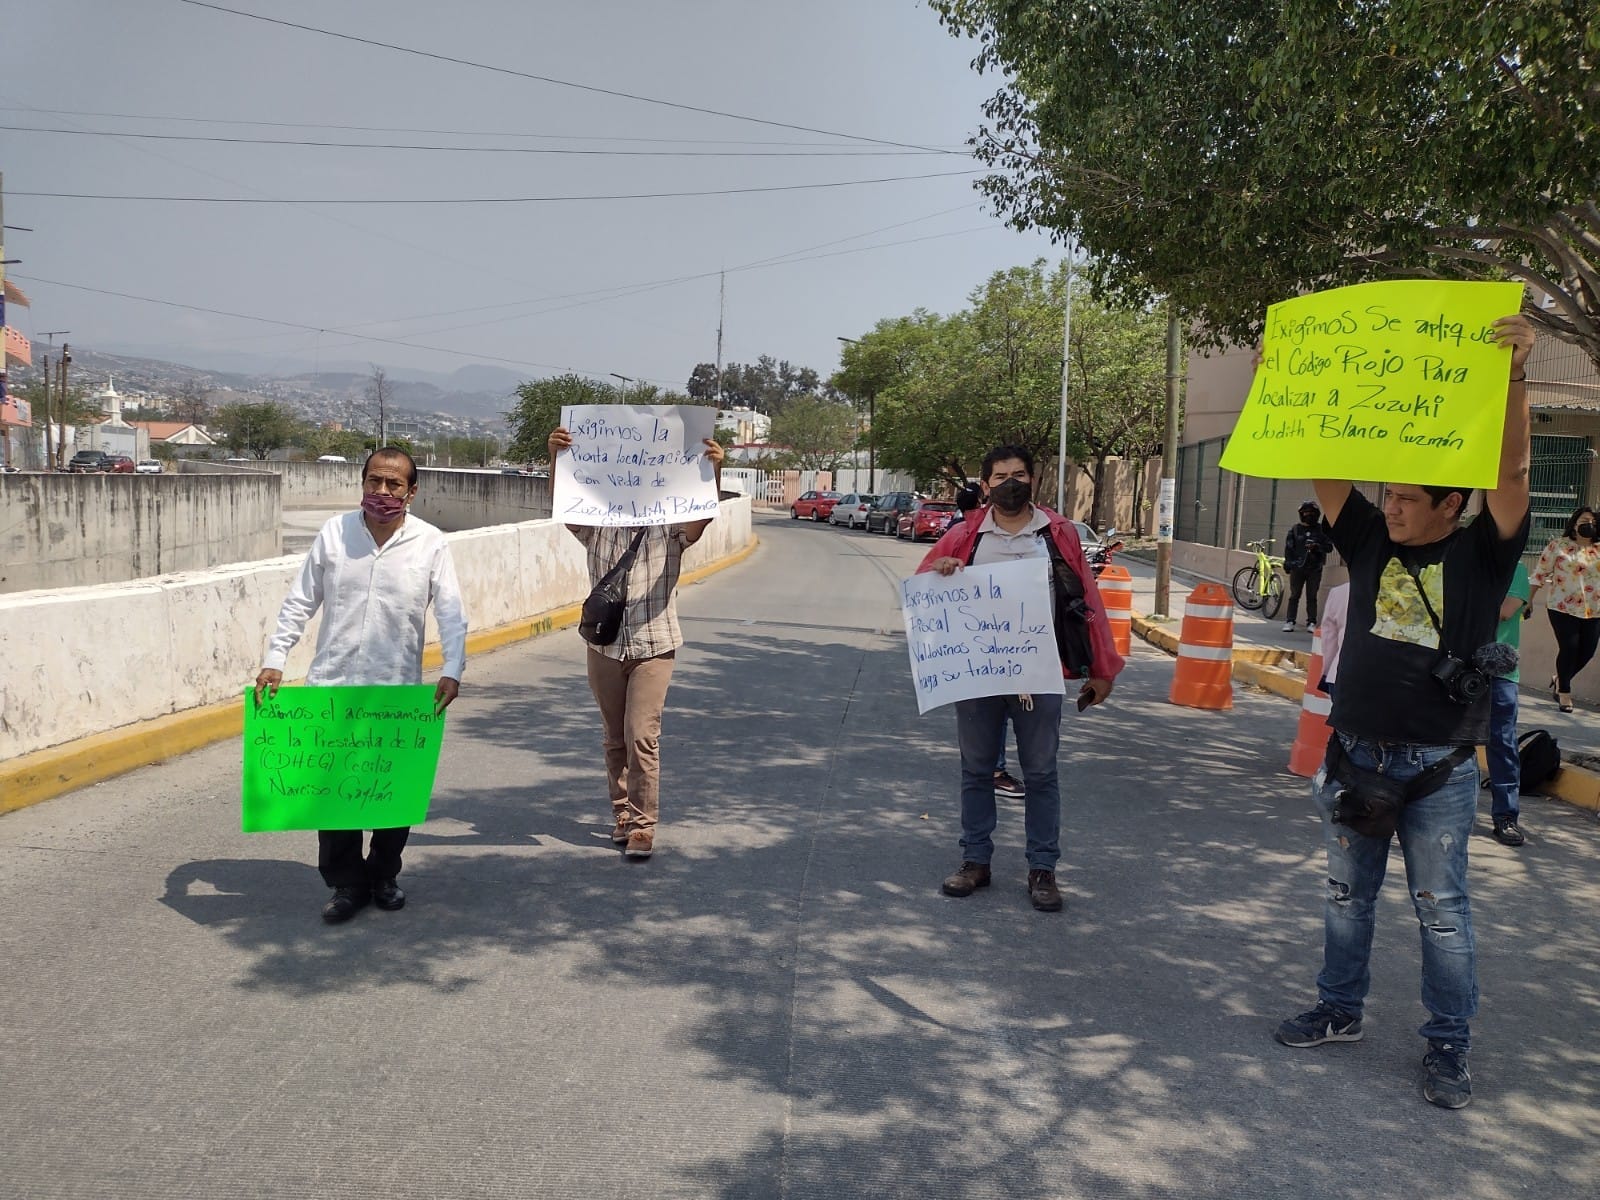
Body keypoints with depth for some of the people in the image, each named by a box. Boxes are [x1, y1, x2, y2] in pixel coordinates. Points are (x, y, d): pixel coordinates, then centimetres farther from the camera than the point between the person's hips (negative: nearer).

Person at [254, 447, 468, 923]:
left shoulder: (431, 544, -3)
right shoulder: (333, 533, 1)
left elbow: (451, 614, -5)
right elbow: (299, 603, 4)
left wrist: (451, 670, -17)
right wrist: (274, 660, -4)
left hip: (399, 688, 0)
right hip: (332, 685, 1)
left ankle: (383, 876, 29)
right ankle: (347, 883, 17)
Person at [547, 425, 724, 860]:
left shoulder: (669, 530, -1)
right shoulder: (596, 528, 3)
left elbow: (703, 514, -18)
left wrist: (714, 470, -36)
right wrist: (556, 458, -30)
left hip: (654, 646, -3)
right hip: (605, 645, 3)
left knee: (642, 735, -9)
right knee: (614, 738, 13)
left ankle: (643, 825, -2)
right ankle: (621, 814, 27)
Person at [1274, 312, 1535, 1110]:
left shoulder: (1480, 555, -6)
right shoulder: (1371, 541, 3)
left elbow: (1511, 475, -21)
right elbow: (1324, 470, 2)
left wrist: (1512, 377, -34)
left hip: (1437, 770, -4)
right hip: (1355, 757, 4)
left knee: (1441, 910, 6)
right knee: (1347, 896, 16)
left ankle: (1448, 1048, 19)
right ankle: (1339, 1010, 32)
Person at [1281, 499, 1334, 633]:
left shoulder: (1322, 530, 8)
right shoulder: (1295, 529, 8)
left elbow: (1329, 546, 5)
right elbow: (1288, 548, 5)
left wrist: (1317, 546, -13)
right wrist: (1288, 563, -5)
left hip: (1315, 568, 0)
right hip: (1297, 567, 0)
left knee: (1312, 597, 3)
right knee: (1294, 596, 0)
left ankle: (1311, 623, 7)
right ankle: (1290, 622, 2)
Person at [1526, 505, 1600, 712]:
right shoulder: (1558, 545, -2)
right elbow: (1541, 573, 0)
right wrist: (1529, 599, -2)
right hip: (1563, 608, -4)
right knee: (1569, 649, -6)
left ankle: (1559, 680, 30)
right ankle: (1564, 692, 12)